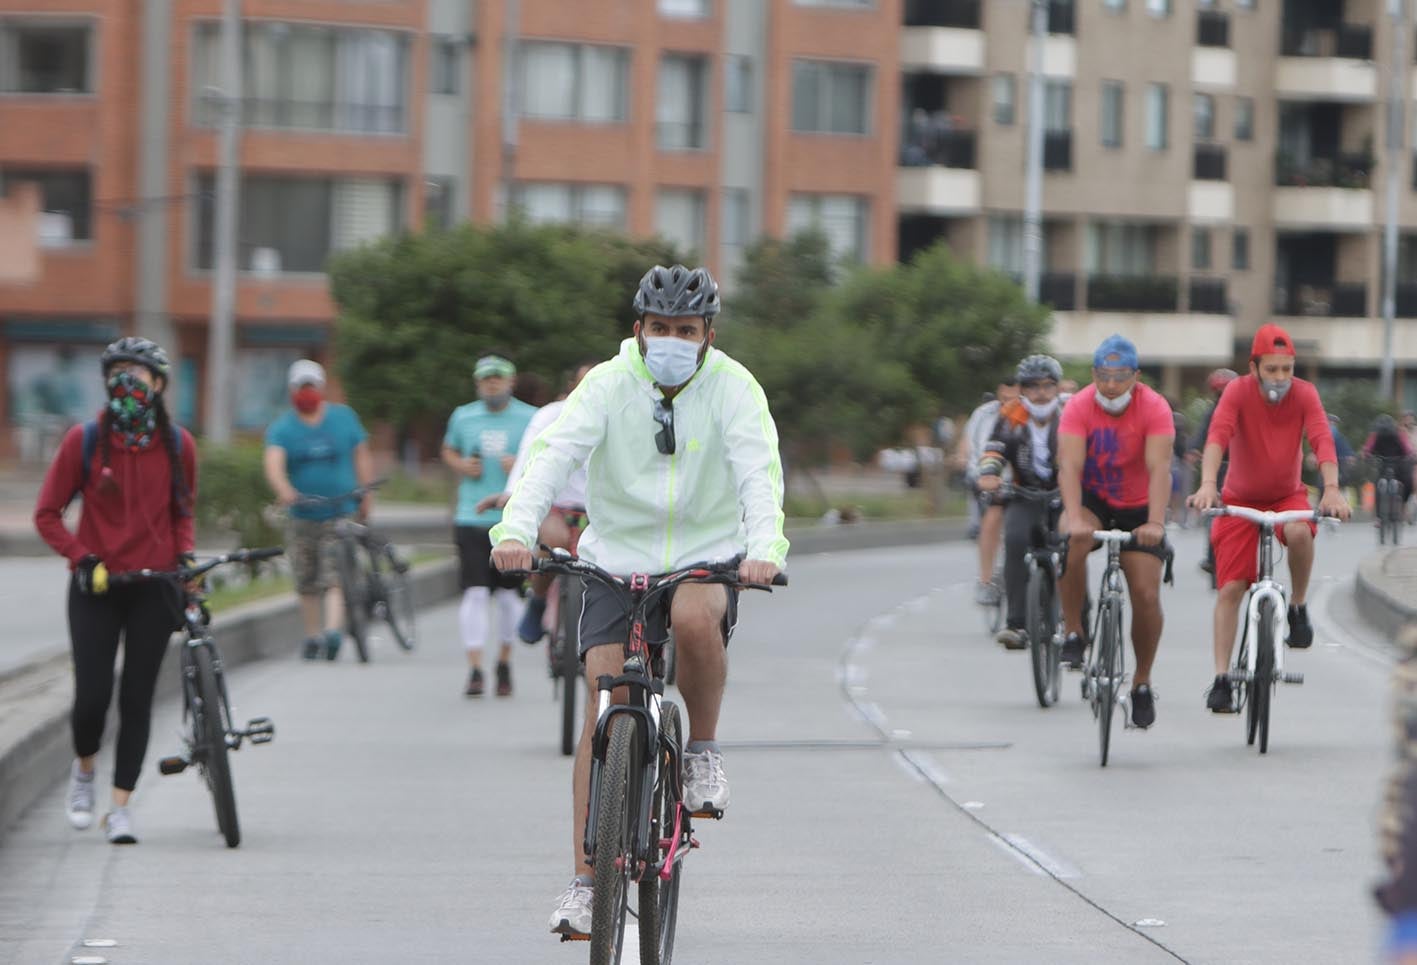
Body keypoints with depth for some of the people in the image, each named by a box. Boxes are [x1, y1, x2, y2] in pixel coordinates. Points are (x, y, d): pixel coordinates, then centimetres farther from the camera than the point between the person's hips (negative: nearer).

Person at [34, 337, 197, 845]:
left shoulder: (177, 444, 2)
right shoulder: (85, 440, -5)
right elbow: (47, 513, 0)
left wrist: (184, 554, 1)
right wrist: (81, 558, -13)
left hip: (154, 587, 2)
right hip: (97, 584, -1)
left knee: (137, 698, 0)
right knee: (92, 695, -7)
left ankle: (120, 807, 6)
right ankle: (84, 769, 25)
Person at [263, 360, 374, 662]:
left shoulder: (343, 417, 5)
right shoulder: (282, 427, -2)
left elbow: (361, 455, 11)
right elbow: (274, 462, -19)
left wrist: (366, 496, 5)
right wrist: (283, 490, -39)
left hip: (341, 514, -1)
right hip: (302, 516, 1)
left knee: (335, 579, -15)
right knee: (306, 583, 8)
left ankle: (333, 631, -26)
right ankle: (313, 635, 21)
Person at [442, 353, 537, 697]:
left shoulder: (530, 419, 5)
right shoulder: (463, 417, 9)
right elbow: (449, 450, 25)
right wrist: (462, 466, 2)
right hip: (472, 517, 0)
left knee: (508, 592, 5)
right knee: (475, 592, -10)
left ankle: (504, 663, 25)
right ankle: (475, 669, -11)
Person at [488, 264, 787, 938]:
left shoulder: (732, 388, -8)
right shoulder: (610, 384, -7)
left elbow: (759, 471, -22)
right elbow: (553, 454, -21)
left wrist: (764, 547, -42)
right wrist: (516, 529, -40)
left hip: (706, 557, -1)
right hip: (617, 559, 1)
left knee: (695, 618, -36)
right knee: (604, 714, -9)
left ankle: (703, 750, -9)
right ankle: (584, 881, -4)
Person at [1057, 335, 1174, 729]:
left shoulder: (1154, 408, -19)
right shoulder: (1079, 407, -17)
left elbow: (1159, 468, -28)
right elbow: (1070, 466, -28)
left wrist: (1155, 523, -42)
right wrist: (1074, 518, -44)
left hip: (1137, 508, 0)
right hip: (1092, 501, 0)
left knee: (1146, 595, -9)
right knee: (1074, 541, -35)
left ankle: (1142, 682, 11)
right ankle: (1073, 633, -20)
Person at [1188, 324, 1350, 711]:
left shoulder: (1304, 394, -16)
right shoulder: (1238, 392, -19)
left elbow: (1322, 440, -28)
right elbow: (1217, 437, -34)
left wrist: (1332, 488, -46)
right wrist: (1208, 484, -51)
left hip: (1287, 494, 0)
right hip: (1241, 498, 0)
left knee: (1299, 532, -35)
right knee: (1230, 588, -7)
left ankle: (1298, 607, -10)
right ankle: (1221, 678, -2)